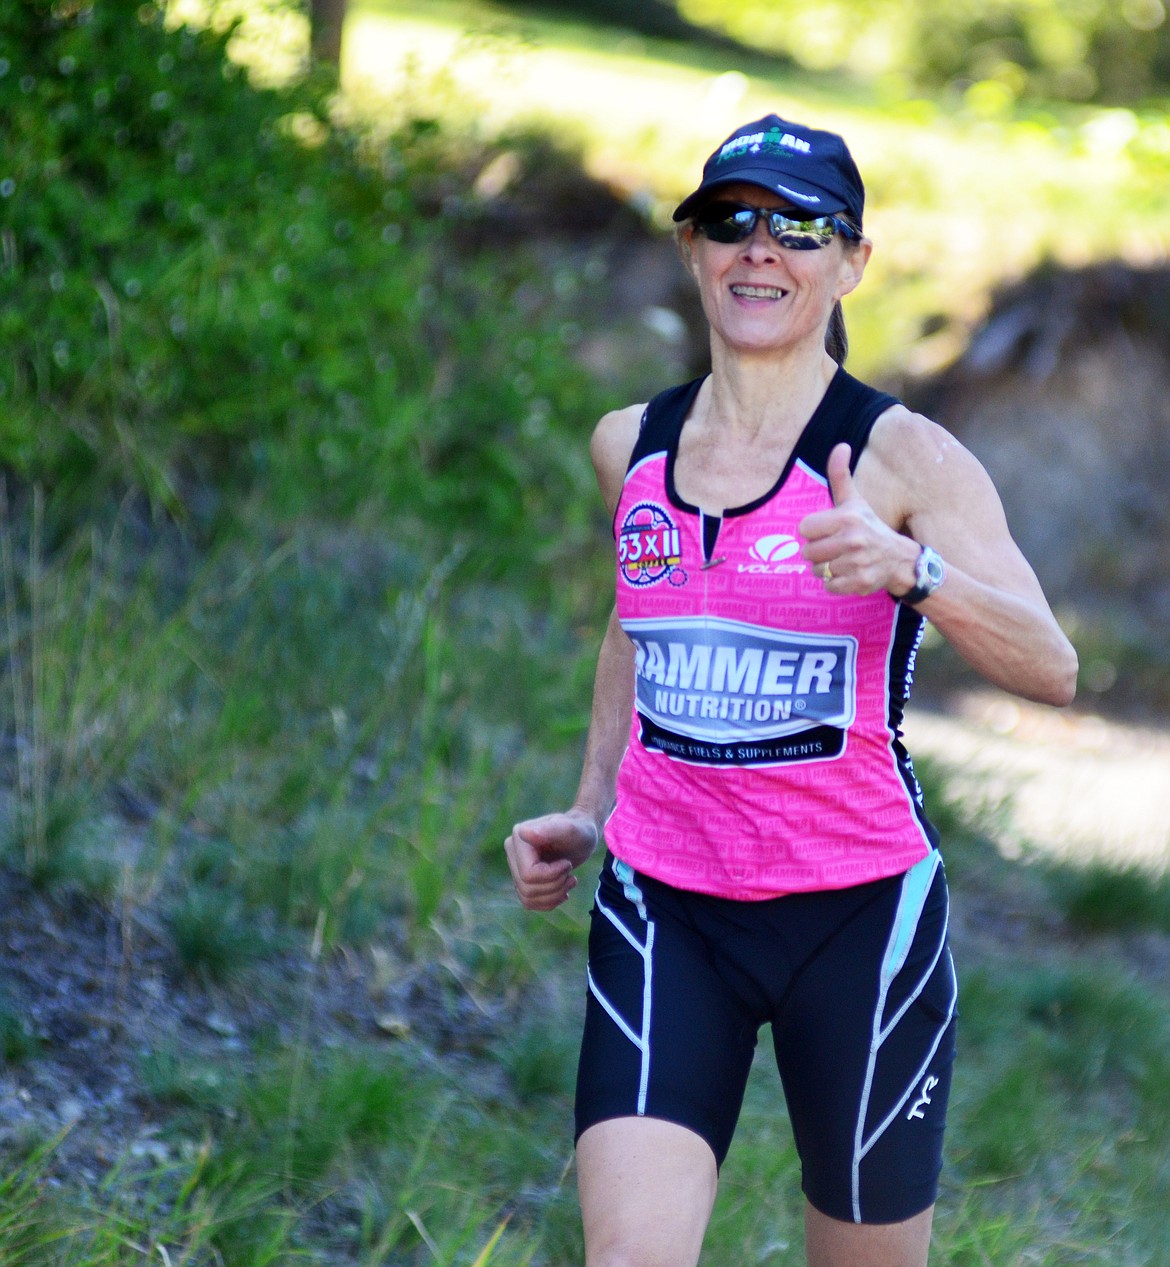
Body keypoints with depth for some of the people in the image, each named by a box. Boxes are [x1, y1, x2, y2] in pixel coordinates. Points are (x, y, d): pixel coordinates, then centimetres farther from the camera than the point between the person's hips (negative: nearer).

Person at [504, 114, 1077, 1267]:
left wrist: (909, 569, -36)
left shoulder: (902, 458, -8)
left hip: (858, 912, -2)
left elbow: (1050, 669, -20)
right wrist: (586, 812, 17)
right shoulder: (628, 447, 6)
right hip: (662, 911, 3)